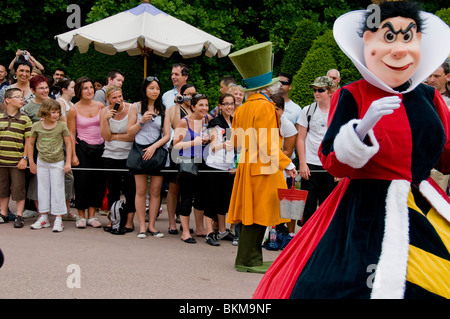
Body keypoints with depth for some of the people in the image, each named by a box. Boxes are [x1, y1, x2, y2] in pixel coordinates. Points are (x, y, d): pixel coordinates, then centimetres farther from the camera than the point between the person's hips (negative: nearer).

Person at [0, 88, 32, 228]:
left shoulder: (25, 119, -1)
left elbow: (28, 140, -2)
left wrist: (25, 158, -8)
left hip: (17, 162, -2)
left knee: (18, 189, 2)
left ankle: (19, 216, 12)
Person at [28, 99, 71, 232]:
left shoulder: (62, 126, -9)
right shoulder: (36, 126, -4)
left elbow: (68, 144, -3)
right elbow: (31, 144, 7)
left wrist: (68, 163, -7)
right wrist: (31, 162, 8)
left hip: (57, 162, -2)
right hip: (41, 162, 2)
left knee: (57, 190, 0)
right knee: (42, 190, 9)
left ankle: (58, 219, 8)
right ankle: (43, 218, 20)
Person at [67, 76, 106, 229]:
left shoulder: (100, 106, 4)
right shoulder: (74, 110, -3)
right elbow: (71, 133, -2)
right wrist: (73, 155, -8)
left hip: (100, 147, 3)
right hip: (82, 149, -3)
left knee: (98, 182, 3)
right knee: (82, 182, -1)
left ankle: (91, 216, 14)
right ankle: (81, 216, 13)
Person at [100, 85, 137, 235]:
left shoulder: (131, 109, -9)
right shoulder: (105, 112, 0)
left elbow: (133, 135, -13)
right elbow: (105, 136, -7)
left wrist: (114, 136, -9)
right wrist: (106, 119, -19)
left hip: (129, 155, -3)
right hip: (110, 155, 3)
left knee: (130, 189, 0)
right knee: (112, 190, 9)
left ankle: (129, 222, 9)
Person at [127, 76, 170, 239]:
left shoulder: (163, 110, 9)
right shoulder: (136, 107, 6)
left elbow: (167, 135, 3)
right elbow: (130, 131, 4)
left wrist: (154, 146, -11)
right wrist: (142, 121, -11)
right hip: (140, 151, -1)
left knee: (155, 191, 2)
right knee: (141, 191, -1)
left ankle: (152, 225, 9)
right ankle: (142, 226, 5)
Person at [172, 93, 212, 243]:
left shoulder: (208, 119, 5)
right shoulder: (184, 122, -10)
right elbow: (176, 144, -12)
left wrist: (209, 140, -1)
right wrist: (193, 142, -24)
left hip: (202, 162, 5)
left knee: (201, 195, 13)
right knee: (186, 197, -3)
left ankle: (200, 228, 27)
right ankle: (185, 232, 5)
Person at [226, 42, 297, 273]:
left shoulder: (241, 110, 12)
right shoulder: (265, 107, -13)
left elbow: (236, 142, 17)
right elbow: (268, 144, -18)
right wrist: (287, 164, -15)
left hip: (247, 165, 9)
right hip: (262, 168, -9)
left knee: (251, 212, 11)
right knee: (258, 213, -4)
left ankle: (251, 259, 17)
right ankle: (247, 260, 0)